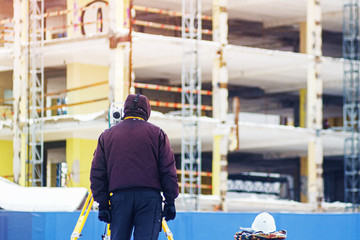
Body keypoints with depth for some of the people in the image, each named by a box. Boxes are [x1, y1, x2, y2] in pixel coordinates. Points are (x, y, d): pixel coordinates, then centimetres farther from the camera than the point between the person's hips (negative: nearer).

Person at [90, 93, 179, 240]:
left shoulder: (107, 135, 13)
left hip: (119, 196, 2)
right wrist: (170, 202, 5)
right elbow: (168, 170, 3)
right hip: (149, 195, -2)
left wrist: (102, 204, 11)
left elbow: (97, 174, 10)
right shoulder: (156, 133, 7)